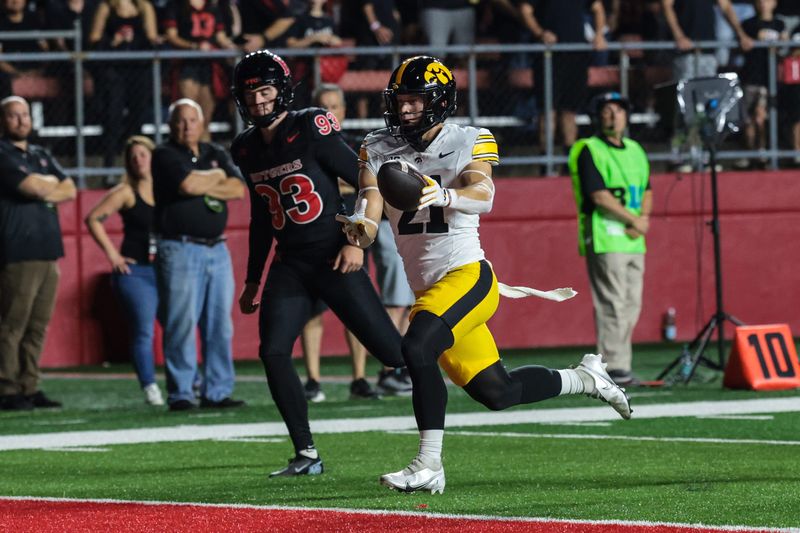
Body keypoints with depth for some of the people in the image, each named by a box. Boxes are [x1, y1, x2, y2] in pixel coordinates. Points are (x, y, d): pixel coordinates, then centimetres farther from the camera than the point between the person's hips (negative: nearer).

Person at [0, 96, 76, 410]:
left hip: (48, 251, 7)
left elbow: (69, 190, 15)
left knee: (38, 326, 6)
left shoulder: (41, 156, 22)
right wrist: (51, 183, 7)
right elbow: (34, 187, -13)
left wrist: (44, 190, -2)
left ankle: (29, 388, 8)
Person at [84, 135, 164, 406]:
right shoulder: (126, 193, 1)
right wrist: (112, 254, -7)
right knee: (143, 331, -8)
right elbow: (93, 219, -3)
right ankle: (150, 388, -8)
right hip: (135, 272, -3)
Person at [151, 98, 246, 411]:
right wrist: (217, 177, 0)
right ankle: (180, 395, -5)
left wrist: (202, 185, -7)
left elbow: (238, 189, 4)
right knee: (181, 324, -8)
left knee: (220, 325, 4)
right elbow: (188, 184, -17)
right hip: (180, 250, -6)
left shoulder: (216, 154, 17)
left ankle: (217, 391, 9)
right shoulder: (165, 156, 0)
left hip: (217, 249, 6)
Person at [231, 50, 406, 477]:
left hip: (335, 259, -6)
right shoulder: (246, 149, 9)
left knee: (392, 350, -7)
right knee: (273, 353, -11)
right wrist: (253, 281, 23)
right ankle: (306, 455, -4)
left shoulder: (311, 130, -10)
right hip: (290, 265, 6)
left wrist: (357, 241, -15)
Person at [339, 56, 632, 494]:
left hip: (467, 275, -6)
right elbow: (370, 216, -7)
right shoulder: (380, 150, 6)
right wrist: (359, 230, -31)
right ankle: (585, 379, 34)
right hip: (428, 289, 6)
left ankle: (429, 466, -26)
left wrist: (442, 196, -45)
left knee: (417, 346, -29)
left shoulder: (469, 142, -5)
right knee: (495, 392, 10)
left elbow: (483, 197, -24)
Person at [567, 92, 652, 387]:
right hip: (605, 240, -7)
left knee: (631, 305, 6)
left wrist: (643, 220, -1)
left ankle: (621, 367, 10)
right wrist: (634, 219, -12)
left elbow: (646, 191, 19)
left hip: (633, 240, 7)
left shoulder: (635, 150, 18)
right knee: (613, 304, -11)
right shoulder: (590, 151, -5)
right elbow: (600, 196, -13)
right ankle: (613, 367, -10)